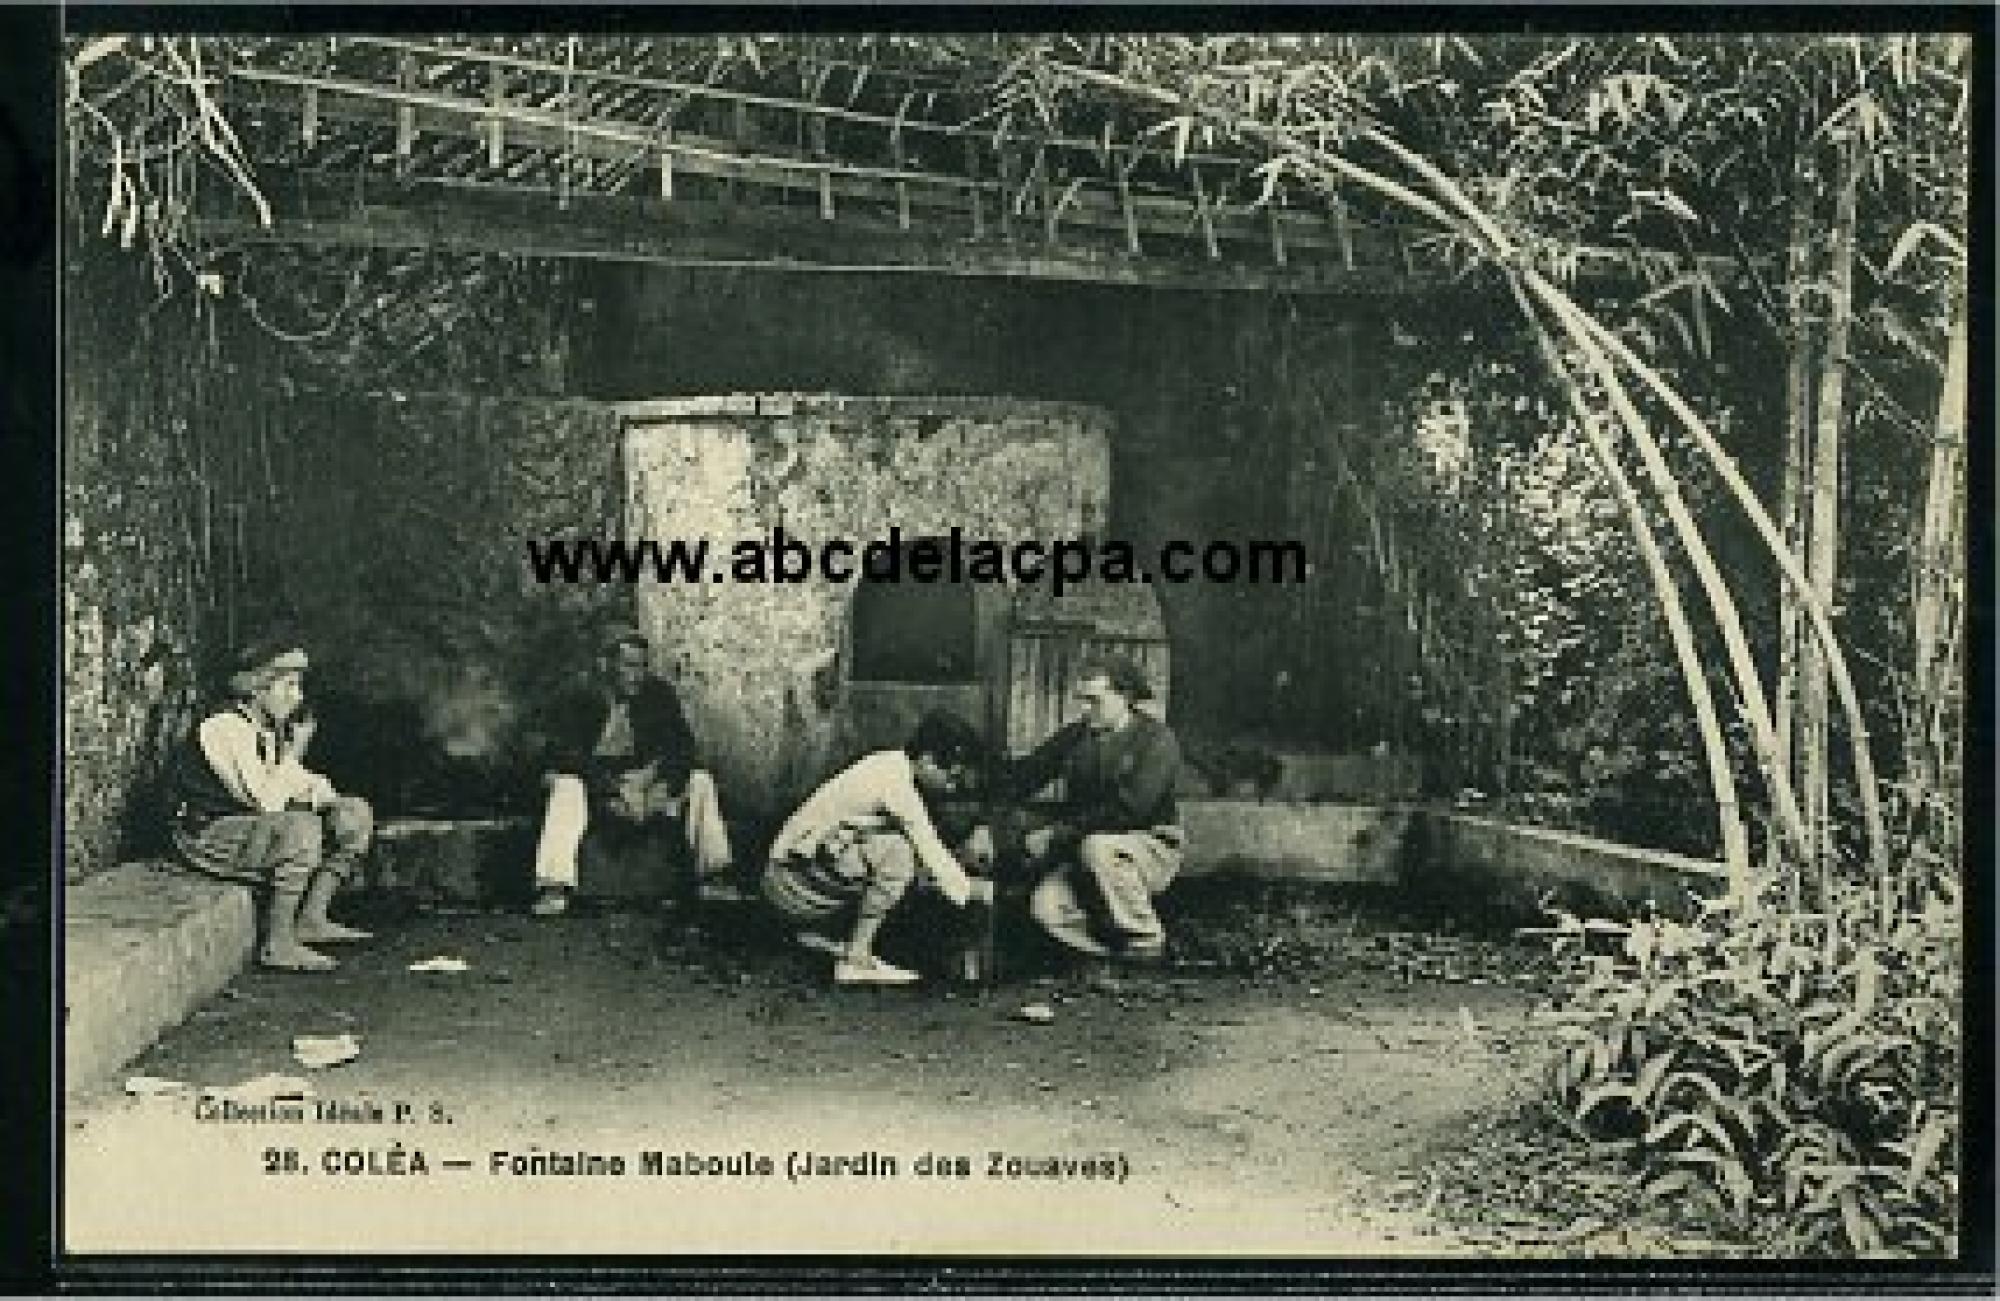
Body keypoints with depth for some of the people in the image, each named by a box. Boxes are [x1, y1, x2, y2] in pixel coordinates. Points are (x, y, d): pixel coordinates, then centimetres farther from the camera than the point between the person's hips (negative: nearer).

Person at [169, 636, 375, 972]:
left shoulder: (270, 729, 8)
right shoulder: (223, 729, -21)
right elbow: (267, 800, -28)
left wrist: (318, 789, -8)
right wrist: (295, 750, -16)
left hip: (258, 824, 9)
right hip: (211, 834, -9)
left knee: (355, 814, 4)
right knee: (302, 829, -35)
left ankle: (311, 919, 4)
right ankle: (277, 943, -26)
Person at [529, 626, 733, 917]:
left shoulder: (658, 695, 2)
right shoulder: (576, 703, -9)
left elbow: (682, 746, -1)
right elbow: (566, 758, -21)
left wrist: (667, 786, -20)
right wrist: (613, 789, -32)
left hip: (646, 784, 4)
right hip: (591, 785, -4)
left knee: (700, 782, -12)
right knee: (567, 788, -35)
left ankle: (712, 875, -7)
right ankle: (553, 889, -43)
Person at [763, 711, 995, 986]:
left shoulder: (890, 763, 9)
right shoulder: (896, 785, -19)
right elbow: (929, 850, -15)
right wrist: (968, 889, -3)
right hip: (793, 884, -10)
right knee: (897, 852, -23)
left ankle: (819, 932, 13)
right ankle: (853, 961, -16)